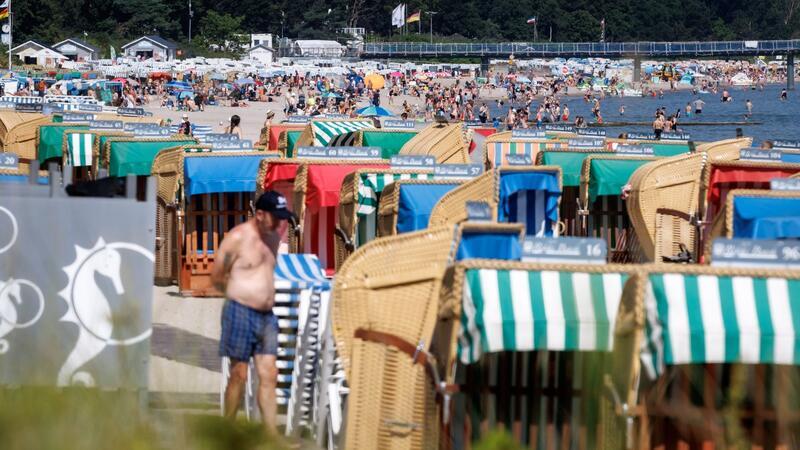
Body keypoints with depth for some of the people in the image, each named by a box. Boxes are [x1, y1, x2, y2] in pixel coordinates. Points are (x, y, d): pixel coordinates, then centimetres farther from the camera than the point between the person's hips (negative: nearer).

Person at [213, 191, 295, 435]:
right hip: (240, 312, -6)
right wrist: (240, 295, 7)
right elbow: (217, 277, -5)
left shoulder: (274, 237, 12)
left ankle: (271, 435, -1)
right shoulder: (237, 237, -10)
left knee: (269, 375, 0)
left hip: (266, 315, 6)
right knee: (239, 375, 0)